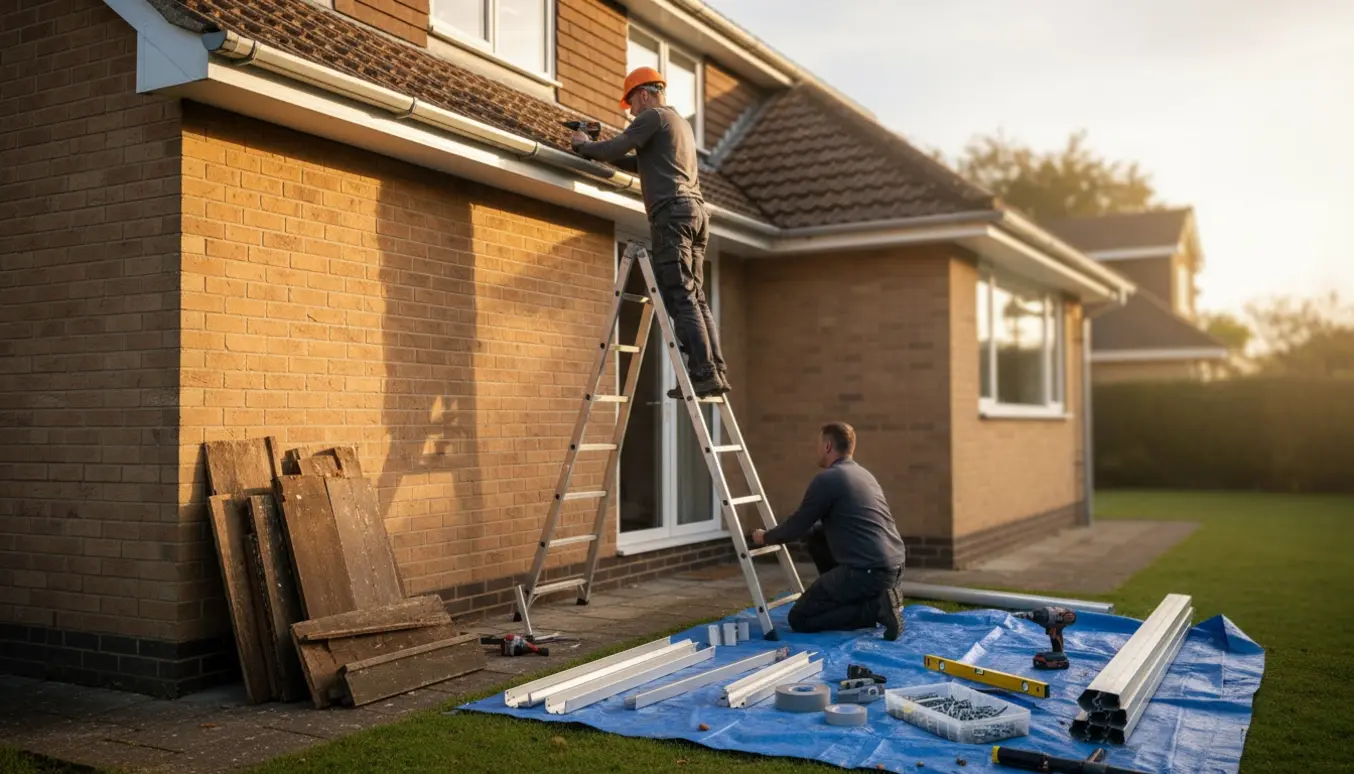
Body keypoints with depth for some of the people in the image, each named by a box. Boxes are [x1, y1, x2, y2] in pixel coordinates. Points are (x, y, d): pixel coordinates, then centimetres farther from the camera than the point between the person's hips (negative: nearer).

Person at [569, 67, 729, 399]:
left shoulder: (654, 117, 2)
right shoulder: (681, 123, 31)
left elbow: (615, 149, -6)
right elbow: (644, 163, 35)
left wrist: (584, 146, 13)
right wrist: (601, 152, 28)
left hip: (672, 212, -9)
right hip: (696, 211, 9)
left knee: (681, 298, -13)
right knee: (696, 297, 5)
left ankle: (704, 373, -18)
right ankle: (717, 371, -1)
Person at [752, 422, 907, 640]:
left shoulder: (827, 479, -8)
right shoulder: (862, 474, 20)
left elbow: (798, 526, 0)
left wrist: (765, 537, 20)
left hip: (867, 570, -9)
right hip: (893, 566, 9)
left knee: (800, 618, 2)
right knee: (817, 541, 27)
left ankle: (876, 607, -10)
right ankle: (876, 595, 18)